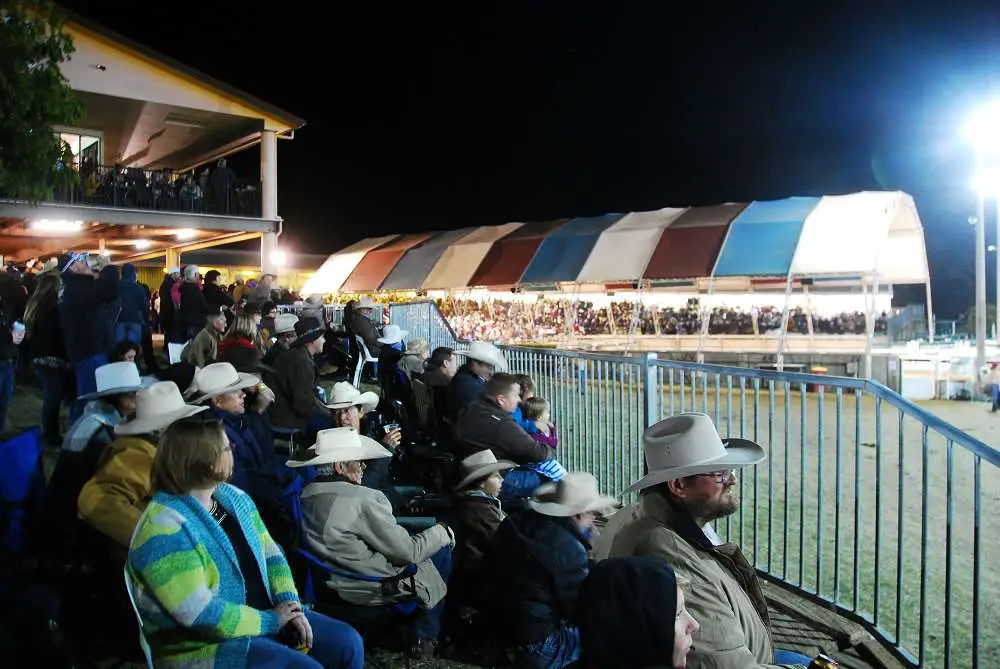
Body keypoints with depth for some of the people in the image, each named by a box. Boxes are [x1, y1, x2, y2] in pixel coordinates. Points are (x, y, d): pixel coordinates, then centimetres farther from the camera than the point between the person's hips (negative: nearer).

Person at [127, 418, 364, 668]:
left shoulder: (234, 498, 5)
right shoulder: (164, 532, -21)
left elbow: (271, 554, 8)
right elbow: (201, 615, -25)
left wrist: (291, 605, -8)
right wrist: (272, 621, -16)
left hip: (263, 616, 8)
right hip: (203, 645, -8)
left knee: (347, 643, -3)